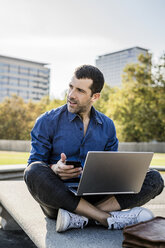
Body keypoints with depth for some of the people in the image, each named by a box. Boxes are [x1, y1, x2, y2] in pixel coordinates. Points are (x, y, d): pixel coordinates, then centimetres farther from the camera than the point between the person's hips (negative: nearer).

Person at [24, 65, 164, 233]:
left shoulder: (107, 125, 9)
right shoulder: (47, 121, -1)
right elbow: (33, 164, -3)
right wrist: (54, 169, -26)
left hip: (94, 196, 3)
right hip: (58, 197, -2)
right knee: (35, 172, -35)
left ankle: (81, 217, -29)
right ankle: (108, 218, -27)